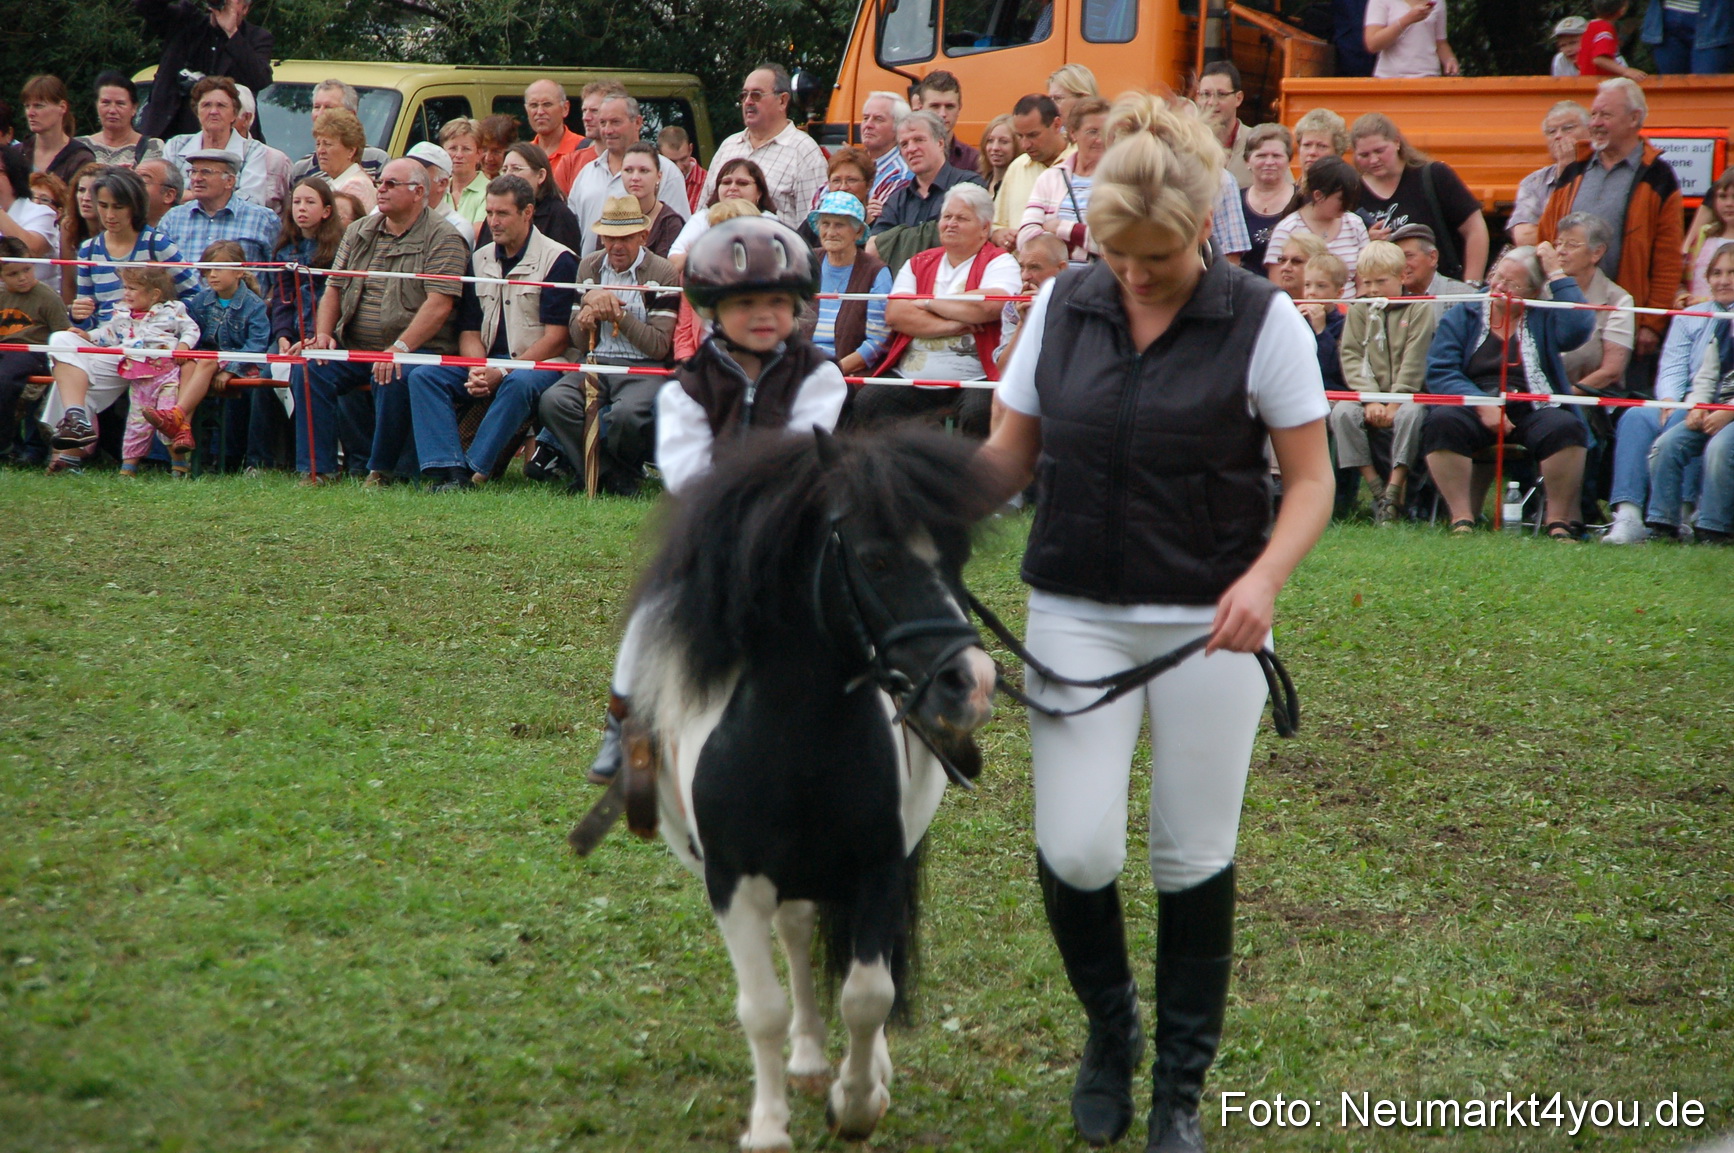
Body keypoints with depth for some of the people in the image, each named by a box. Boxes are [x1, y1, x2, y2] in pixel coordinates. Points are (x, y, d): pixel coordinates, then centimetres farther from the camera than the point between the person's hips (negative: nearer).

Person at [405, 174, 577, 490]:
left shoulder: (558, 260, -6)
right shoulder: (480, 260, 14)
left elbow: (557, 337, -11)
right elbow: (469, 330, 12)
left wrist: (503, 373, -18)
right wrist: (477, 370, -11)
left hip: (538, 366, -6)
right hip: (488, 362, 6)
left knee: (518, 384, -39)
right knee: (423, 376, -17)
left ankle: (475, 472, -35)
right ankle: (448, 471, -33)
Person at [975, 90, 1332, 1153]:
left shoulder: (1263, 323, -7)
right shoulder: (1063, 306, 2)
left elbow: (1311, 481, -3)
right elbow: (1011, 452, 11)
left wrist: (1264, 579, -20)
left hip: (1208, 625, -2)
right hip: (1078, 616, 2)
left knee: (1194, 861, 3)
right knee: (1076, 849, -8)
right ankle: (1110, 1030, 21)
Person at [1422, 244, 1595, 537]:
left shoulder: (1543, 319, 13)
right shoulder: (1463, 316, 13)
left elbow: (1579, 328, -10)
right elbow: (1440, 373, 0)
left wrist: (1557, 275, -2)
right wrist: (1481, 405, -16)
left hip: (1532, 412, 0)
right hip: (1475, 412, 0)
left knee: (1565, 427, -31)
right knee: (1443, 422, -32)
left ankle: (1559, 521, -22)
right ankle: (1461, 518, -30)